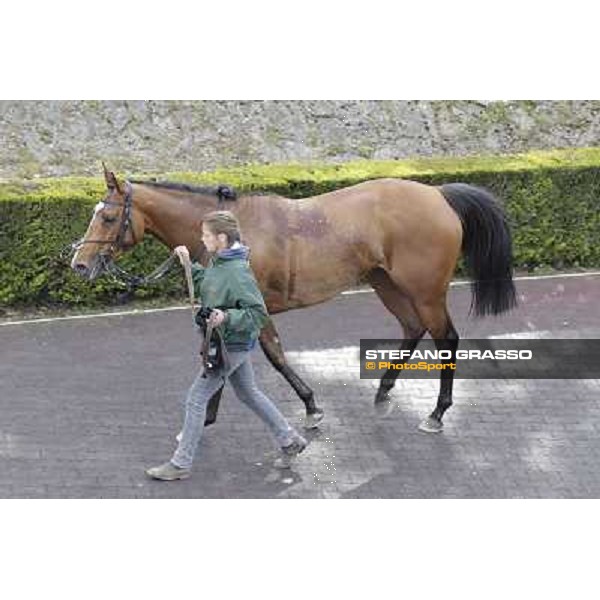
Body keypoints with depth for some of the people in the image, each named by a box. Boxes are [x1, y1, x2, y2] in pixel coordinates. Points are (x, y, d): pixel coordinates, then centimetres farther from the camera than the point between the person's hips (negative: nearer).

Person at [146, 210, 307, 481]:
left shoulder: (237, 273, -26)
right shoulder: (217, 262, 2)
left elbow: (259, 314, -25)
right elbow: (204, 287, 19)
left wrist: (227, 317, -37)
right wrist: (189, 264, 8)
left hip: (231, 346, -10)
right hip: (232, 344, 10)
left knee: (196, 399, -2)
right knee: (248, 394, 22)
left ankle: (181, 464, 9)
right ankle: (290, 441, 33)